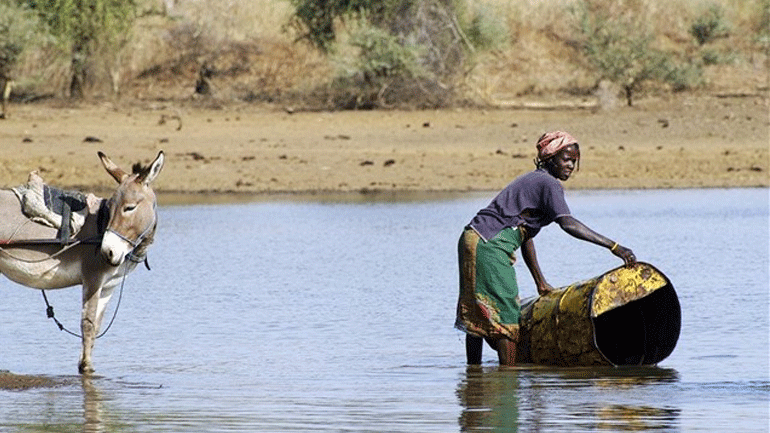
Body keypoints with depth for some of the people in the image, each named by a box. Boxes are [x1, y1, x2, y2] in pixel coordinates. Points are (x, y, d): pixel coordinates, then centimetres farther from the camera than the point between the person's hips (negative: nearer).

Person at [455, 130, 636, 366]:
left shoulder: (533, 180, 21)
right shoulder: (548, 184, -10)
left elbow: (526, 236, 23)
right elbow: (568, 223, -25)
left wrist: (540, 282, 25)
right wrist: (614, 247, -29)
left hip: (472, 239, 10)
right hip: (489, 246, -10)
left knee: (477, 315, 16)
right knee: (506, 314, -8)